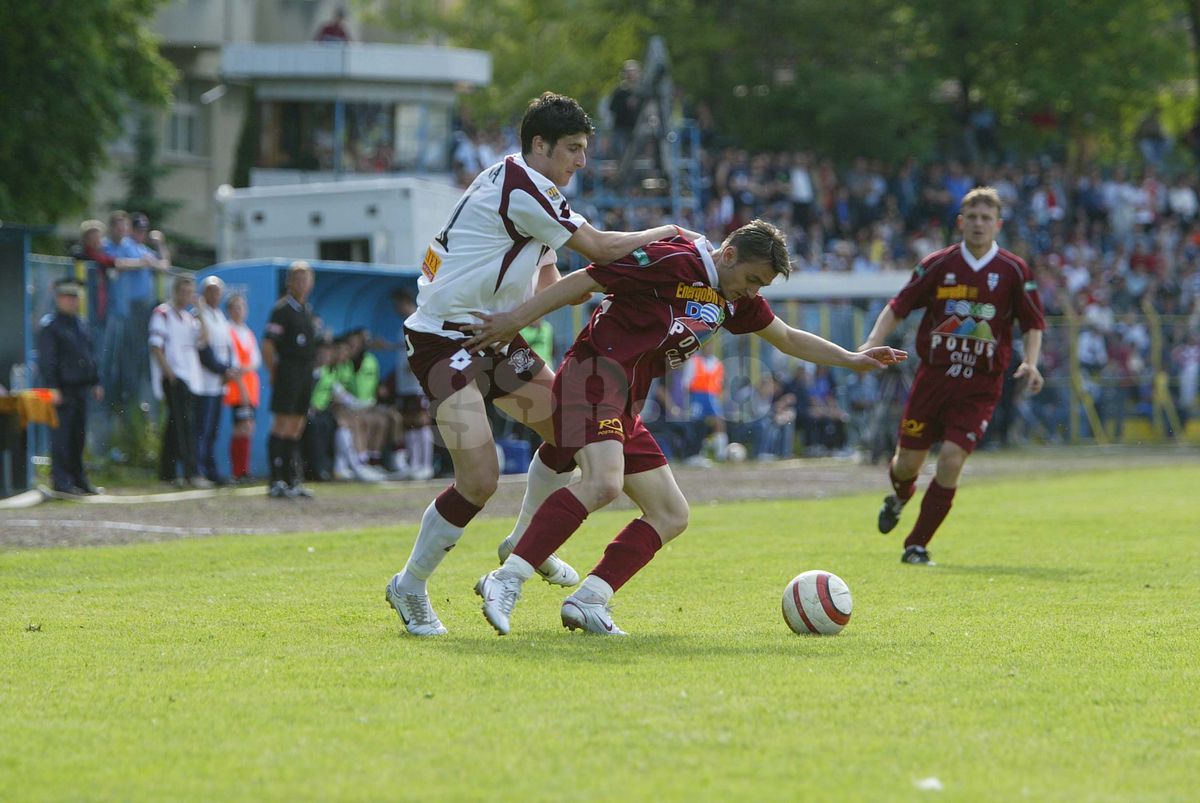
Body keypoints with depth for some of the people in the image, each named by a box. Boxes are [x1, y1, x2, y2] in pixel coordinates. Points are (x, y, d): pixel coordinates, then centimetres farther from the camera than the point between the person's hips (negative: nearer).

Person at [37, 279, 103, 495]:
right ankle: (61, 481, -5)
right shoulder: (49, 325, -8)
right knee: (61, 436, -7)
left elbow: (90, 354, 24)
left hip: (81, 388, 8)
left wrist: (95, 383, 18)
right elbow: (46, 360, -12)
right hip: (63, 390, -8)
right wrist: (53, 388, -18)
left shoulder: (80, 325, 17)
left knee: (78, 437, 11)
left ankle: (78, 479, 18)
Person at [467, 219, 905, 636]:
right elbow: (584, 280, -10)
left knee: (672, 516, 5)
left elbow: (789, 339, 32)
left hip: (625, 407, 10)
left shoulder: (736, 299, 16)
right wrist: (513, 321, -14)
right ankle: (506, 580, -34)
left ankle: (588, 600, -6)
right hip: (594, 376, -10)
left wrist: (854, 359, 27)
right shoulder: (673, 262, -10)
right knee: (603, 483, -33)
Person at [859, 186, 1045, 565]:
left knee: (951, 460, -16)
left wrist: (1030, 364, -9)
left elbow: (1033, 323, 7)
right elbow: (898, 307, 6)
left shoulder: (1014, 271, -1)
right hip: (933, 375, 1)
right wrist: (874, 342, -9)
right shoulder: (939, 265, 1)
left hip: (979, 386, -1)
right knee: (908, 463, 3)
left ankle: (917, 545, 0)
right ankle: (899, 497, 43)